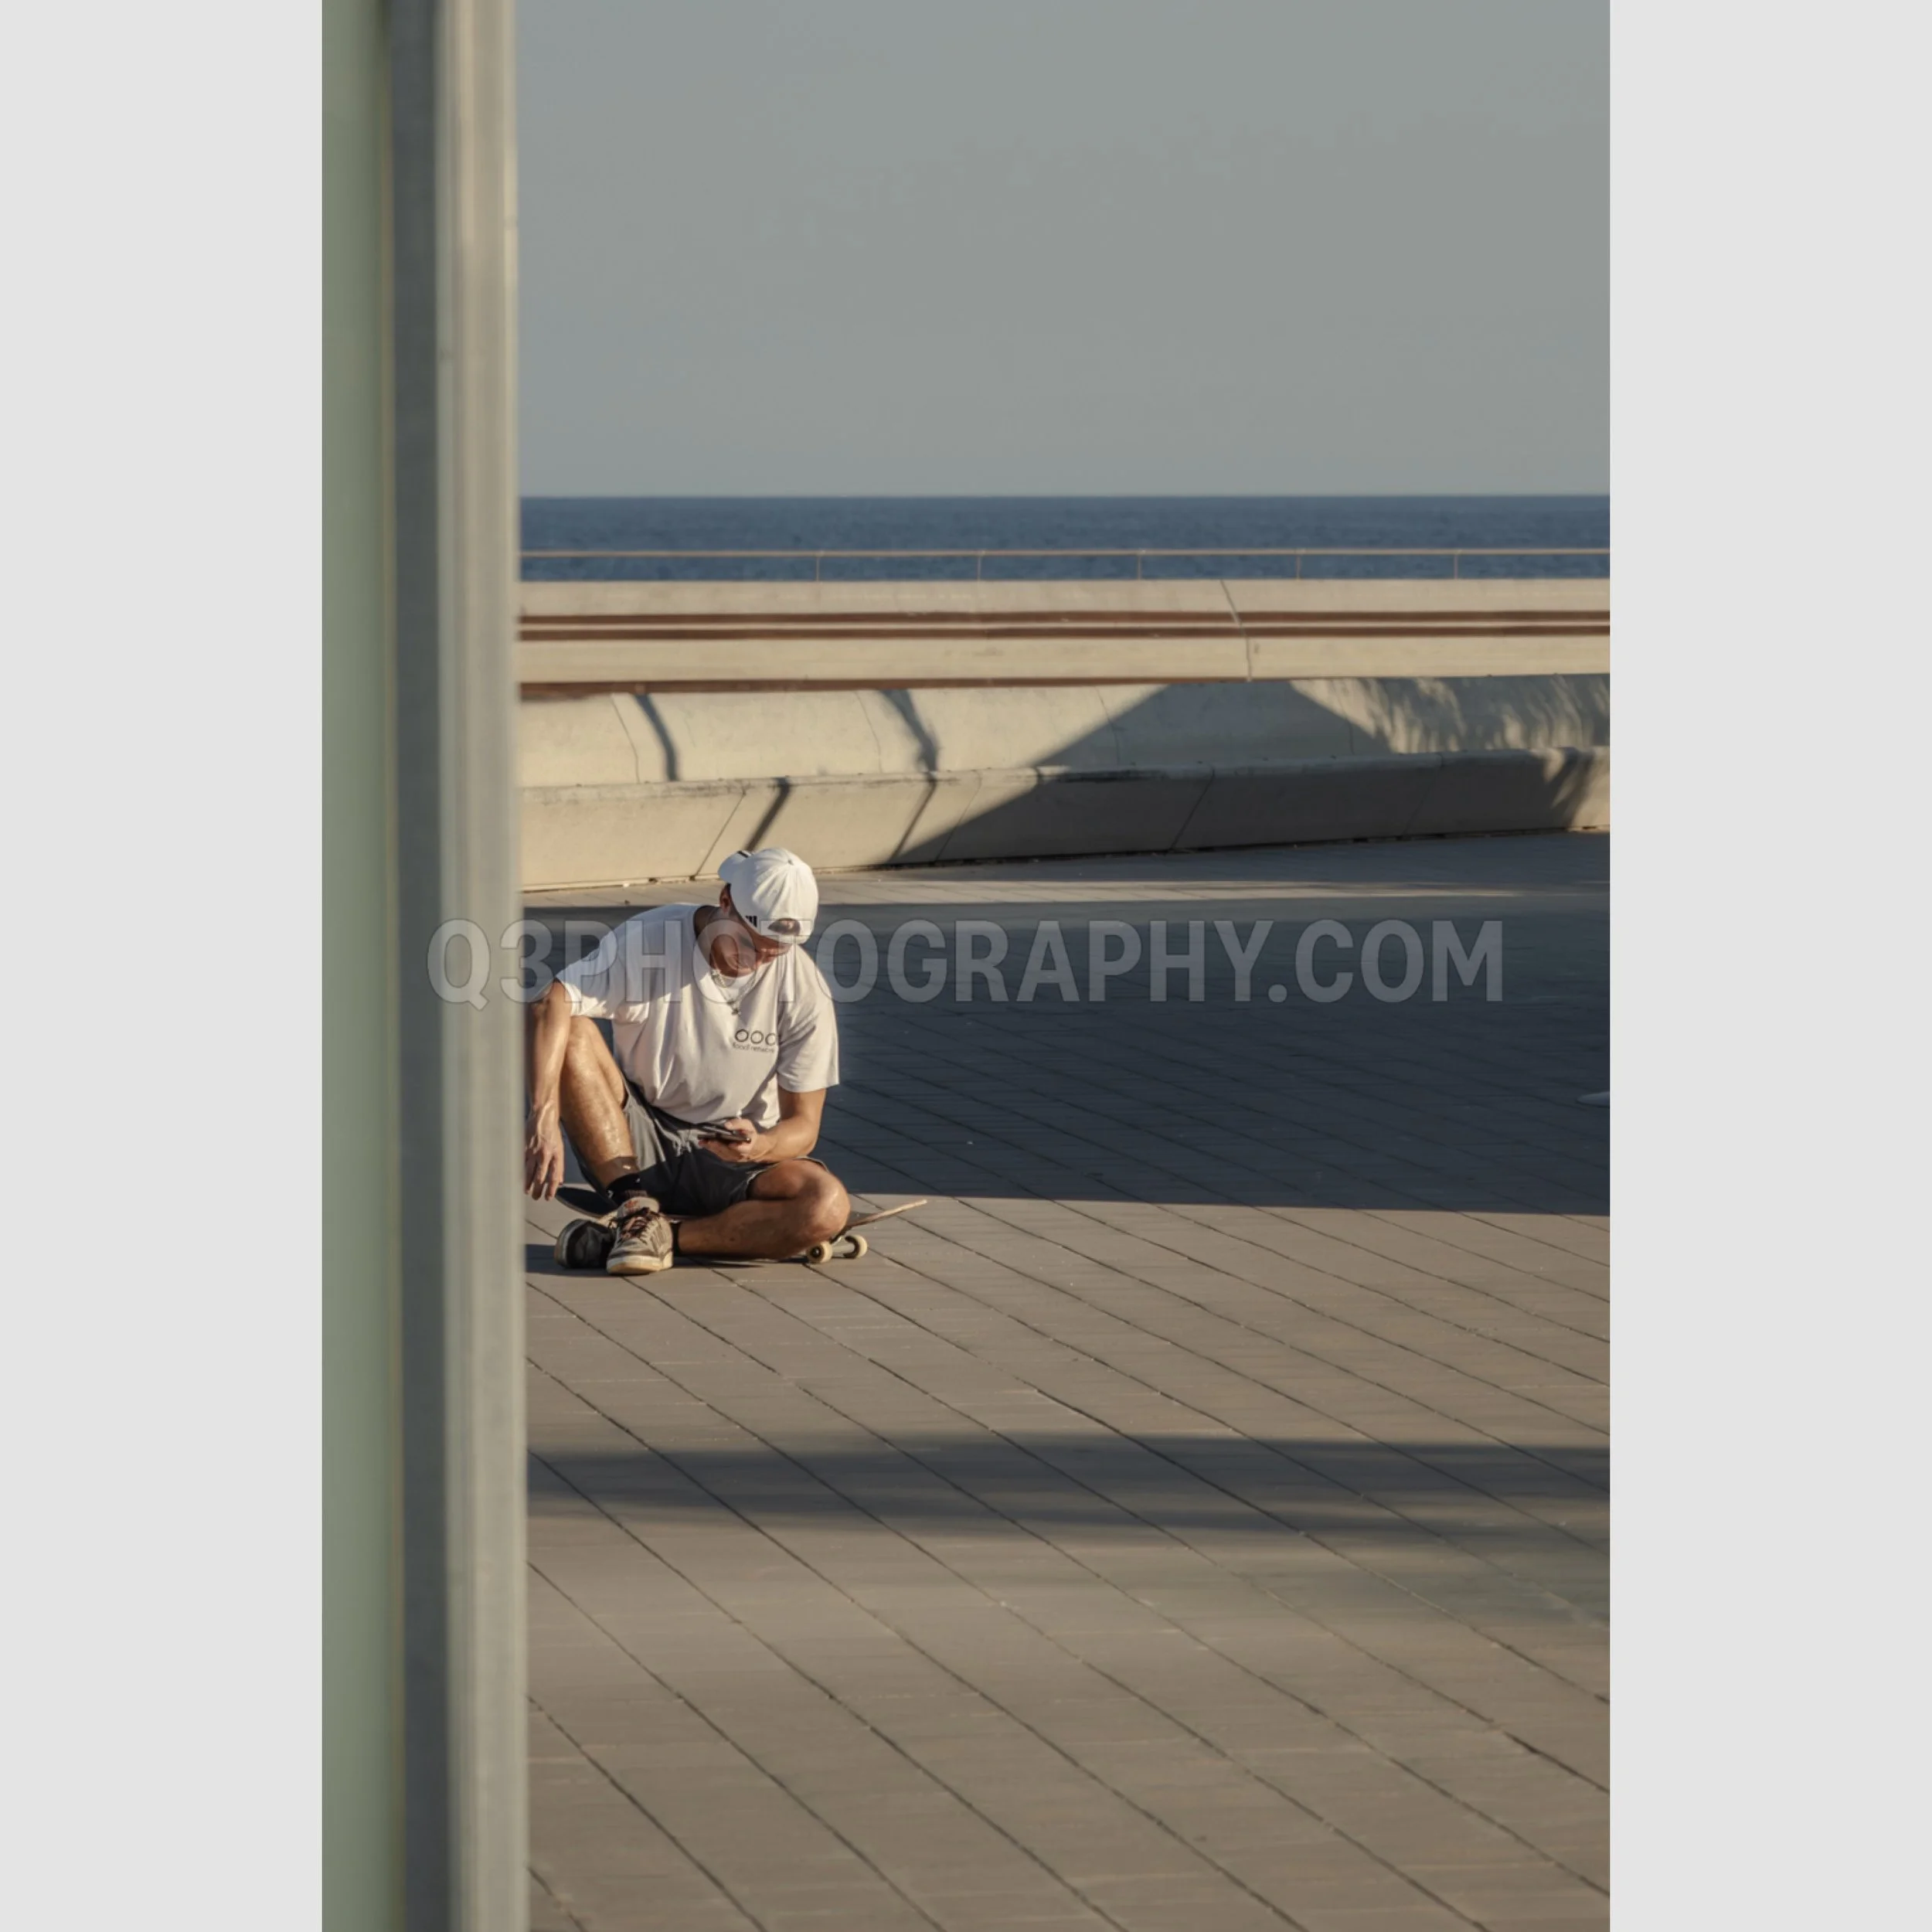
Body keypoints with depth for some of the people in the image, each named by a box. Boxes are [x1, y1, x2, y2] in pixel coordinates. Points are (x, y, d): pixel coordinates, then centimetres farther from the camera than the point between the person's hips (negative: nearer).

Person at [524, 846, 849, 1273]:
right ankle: (636, 1206, -23)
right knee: (568, 1034, -26)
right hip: (631, 1147, 0)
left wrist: (761, 1146, -32)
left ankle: (663, 1235, -21)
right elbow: (549, 1004, -28)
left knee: (828, 1206, -30)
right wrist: (544, 1115, -43)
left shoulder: (805, 991, -10)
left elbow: (803, 1126, -7)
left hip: (733, 1161, 0)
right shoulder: (646, 941, -14)